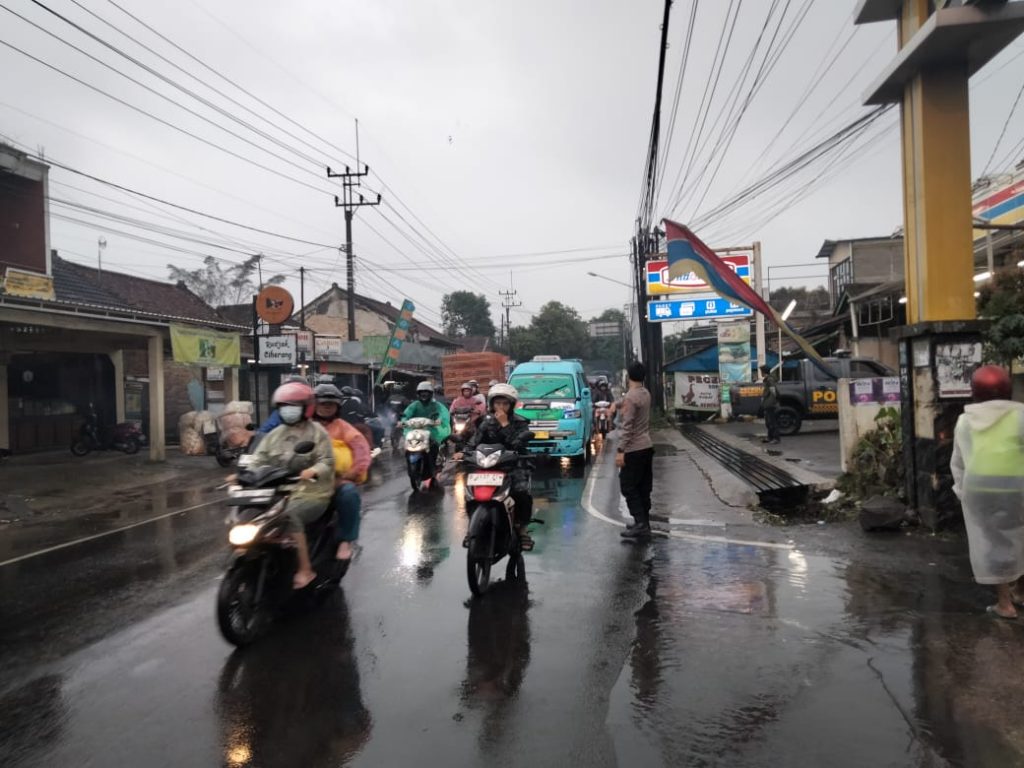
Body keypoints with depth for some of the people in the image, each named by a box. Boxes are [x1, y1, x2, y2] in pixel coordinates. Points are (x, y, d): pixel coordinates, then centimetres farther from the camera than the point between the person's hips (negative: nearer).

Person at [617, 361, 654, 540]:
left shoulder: (630, 397, -17)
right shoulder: (646, 394, 8)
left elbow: (627, 426, -21)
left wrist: (621, 450, -20)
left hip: (633, 450, -8)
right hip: (646, 447, 8)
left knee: (629, 488, -1)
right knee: (643, 488, 13)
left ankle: (641, 524, -5)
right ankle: (643, 523, 19)